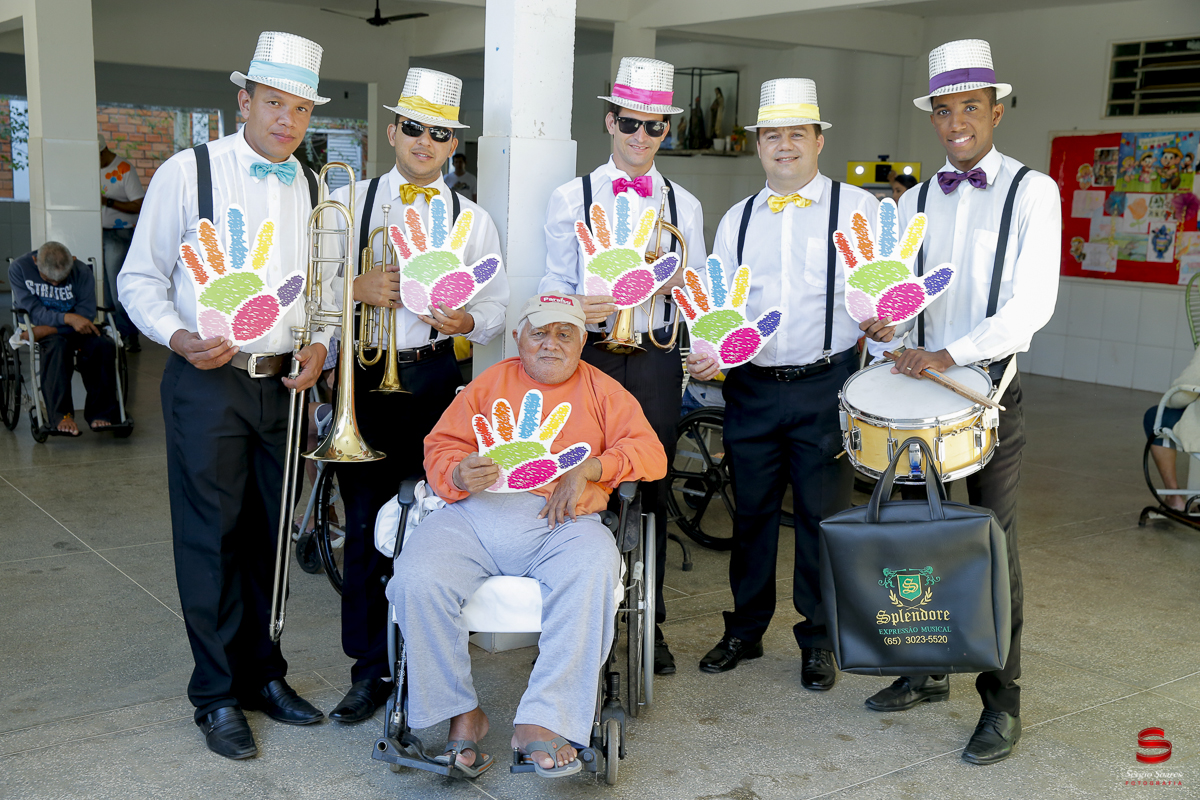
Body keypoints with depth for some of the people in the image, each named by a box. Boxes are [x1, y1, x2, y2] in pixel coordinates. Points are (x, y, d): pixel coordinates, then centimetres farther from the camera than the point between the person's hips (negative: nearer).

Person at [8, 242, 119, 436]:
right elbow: (33, 312, -16)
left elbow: (86, 315, -14)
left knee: (104, 345, -30)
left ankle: (100, 414, -24)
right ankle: (61, 417, -41)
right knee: (57, 344, -37)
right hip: (39, 329, -2)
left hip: (73, 330, 2)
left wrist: (49, 329, -24)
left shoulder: (82, 272, -9)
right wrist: (68, 318, -32)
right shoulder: (19, 269, -10)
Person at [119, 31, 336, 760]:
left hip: (282, 383, 5)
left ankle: (262, 674, 28)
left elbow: (325, 286, 18)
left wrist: (320, 343, 0)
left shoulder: (313, 190, 11)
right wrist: (180, 337, -18)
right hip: (207, 380, -4)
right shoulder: (189, 172, -4)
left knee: (269, 534, 12)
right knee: (211, 537, 1)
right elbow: (141, 277, -2)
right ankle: (218, 695, 16)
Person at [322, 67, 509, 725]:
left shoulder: (472, 219, 10)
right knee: (365, 523, 1)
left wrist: (467, 320, -13)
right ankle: (371, 668, 13)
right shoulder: (347, 201, 7)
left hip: (435, 378, 1)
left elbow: (495, 307, 8)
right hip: (364, 375, -1)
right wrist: (357, 289, -16)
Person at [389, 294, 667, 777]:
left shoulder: (602, 391, 20)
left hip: (561, 521, -1)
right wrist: (460, 474, -12)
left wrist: (589, 469, -9)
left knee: (593, 572, -35)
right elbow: (440, 447, 13)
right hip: (475, 514, 1)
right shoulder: (490, 383, 21)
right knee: (417, 579, -28)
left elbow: (650, 453, 8)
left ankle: (542, 721, -31)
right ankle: (461, 713, -10)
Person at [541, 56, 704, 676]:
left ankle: (649, 624, 18)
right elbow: (555, 284, 4)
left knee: (653, 491, 6)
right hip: (588, 355, -2)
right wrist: (574, 309, -17)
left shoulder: (684, 205, 13)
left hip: (655, 361, 2)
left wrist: (678, 284, -8)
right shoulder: (571, 198, 6)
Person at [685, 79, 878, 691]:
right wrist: (708, 353, -6)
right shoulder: (737, 220, 12)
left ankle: (819, 641, 20)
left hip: (825, 387, -3)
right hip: (750, 387, 3)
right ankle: (744, 631, 28)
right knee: (751, 512, 13)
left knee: (823, 515, 4)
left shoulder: (859, 209, 1)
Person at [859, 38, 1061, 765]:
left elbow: (1033, 303, -14)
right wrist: (886, 334, -11)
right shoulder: (914, 203, 11)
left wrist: (949, 354, -22)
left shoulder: (1031, 191, -4)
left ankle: (1003, 704, 10)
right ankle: (926, 671, 26)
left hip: (989, 388, -4)